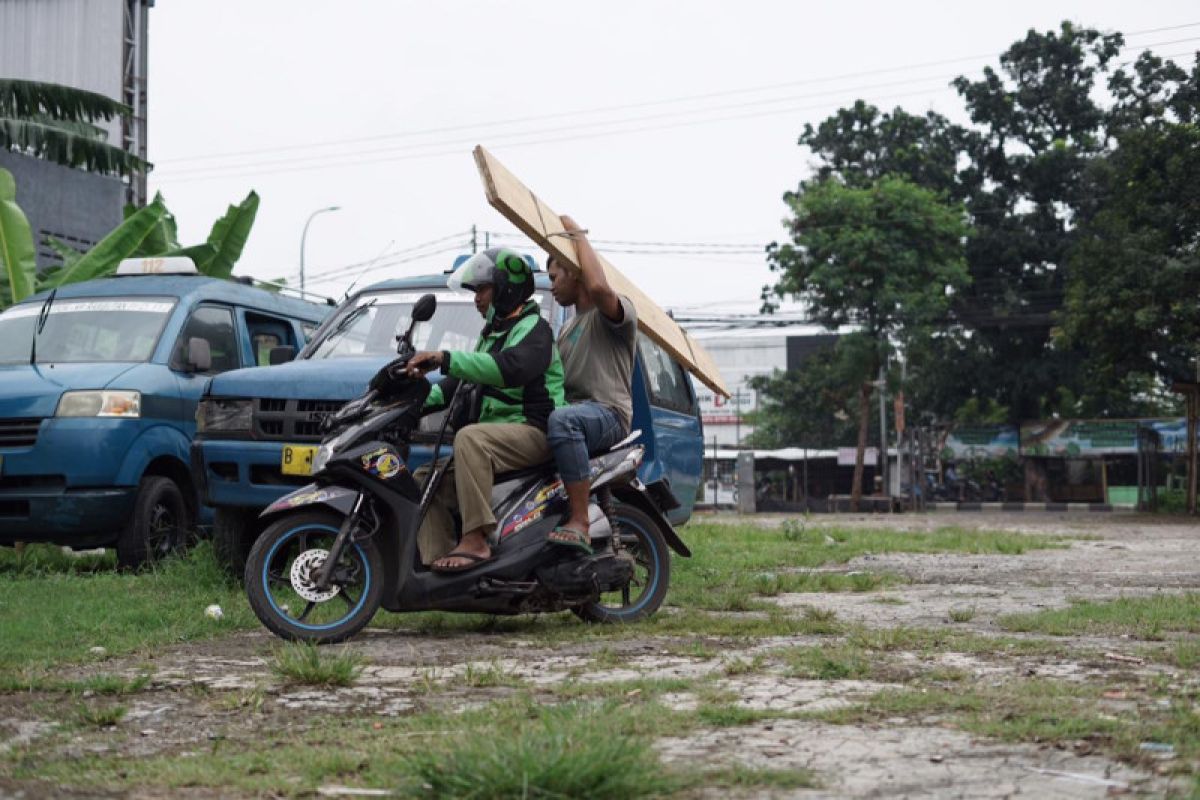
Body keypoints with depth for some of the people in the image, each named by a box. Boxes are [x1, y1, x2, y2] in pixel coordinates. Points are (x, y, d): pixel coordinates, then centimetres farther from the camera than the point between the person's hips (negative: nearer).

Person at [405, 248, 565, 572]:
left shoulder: (533, 328, -7)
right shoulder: (493, 333, 24)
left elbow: (511, 367, -29)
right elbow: (462, 381, 23)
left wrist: (445, 359, -34)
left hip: (533, 429, -10)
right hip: (494, 433, 10)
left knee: (469, 437, -36)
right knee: (427, 479, -1)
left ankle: (475, 540, -39)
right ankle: (433, 563, -12)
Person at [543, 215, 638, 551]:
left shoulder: (618, 310, 0)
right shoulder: (568, 329, 30)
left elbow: (598, 287, -25)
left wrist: (579, 236, -12)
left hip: (608, 412, -9)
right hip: (573, 410, 9)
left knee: (562, 420, -40)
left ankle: (579, 523, -42)